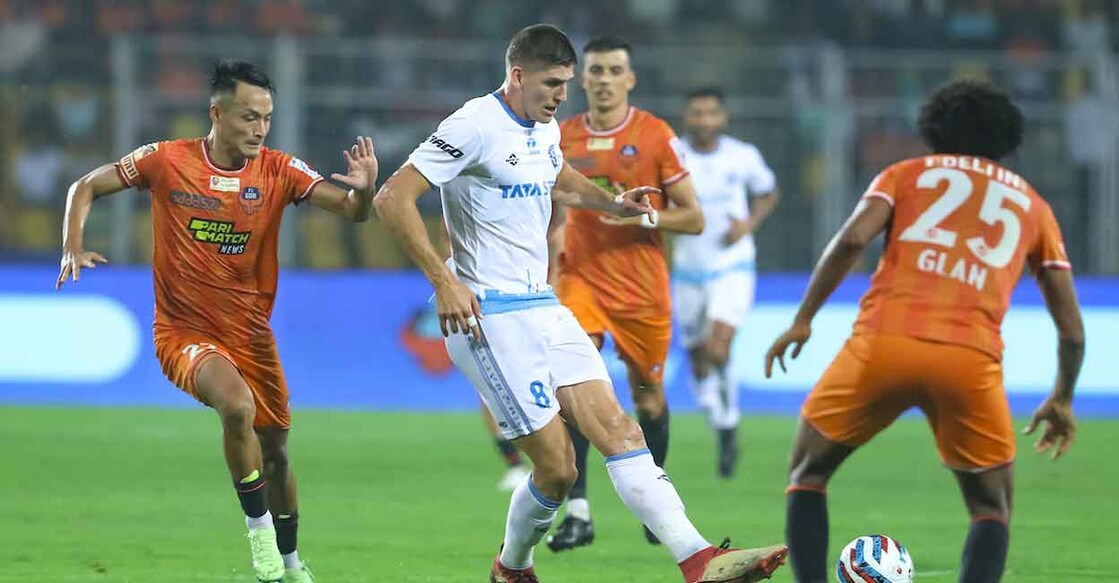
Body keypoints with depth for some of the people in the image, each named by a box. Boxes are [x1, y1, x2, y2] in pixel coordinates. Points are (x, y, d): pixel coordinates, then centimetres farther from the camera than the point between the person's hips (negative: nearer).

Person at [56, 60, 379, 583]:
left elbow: (350, 210, -10)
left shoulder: (278, 171, -6)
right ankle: (259, 527, -14)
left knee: (275, 450, 14)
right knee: (238, 405, -32)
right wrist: (72, 250, -13)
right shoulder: (166, 161, -10)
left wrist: (363, 190, -33)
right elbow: (85, 189, 2)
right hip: (184, 332, -4)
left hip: (251, 334, 4)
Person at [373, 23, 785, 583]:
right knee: (556, 466, -9)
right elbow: (392, 198, -20)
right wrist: (443, 280, -24)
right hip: (491, 315, -8)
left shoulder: (544, 130, 14)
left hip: (543, 306, 8)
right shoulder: (476, 127, -14)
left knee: (617, 427, -6)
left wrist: (613, 202, 20)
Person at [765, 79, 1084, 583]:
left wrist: (803, 321, 6)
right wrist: (1062, 401, 36)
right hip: (972, 356, 1)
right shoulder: (1031, 204, 25)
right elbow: (1071, 325, 22)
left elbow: (852, 238, 0)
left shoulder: (907, 174, 21)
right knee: (991, 507, 18)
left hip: (883, 340, -1)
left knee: (807, 474, 20)